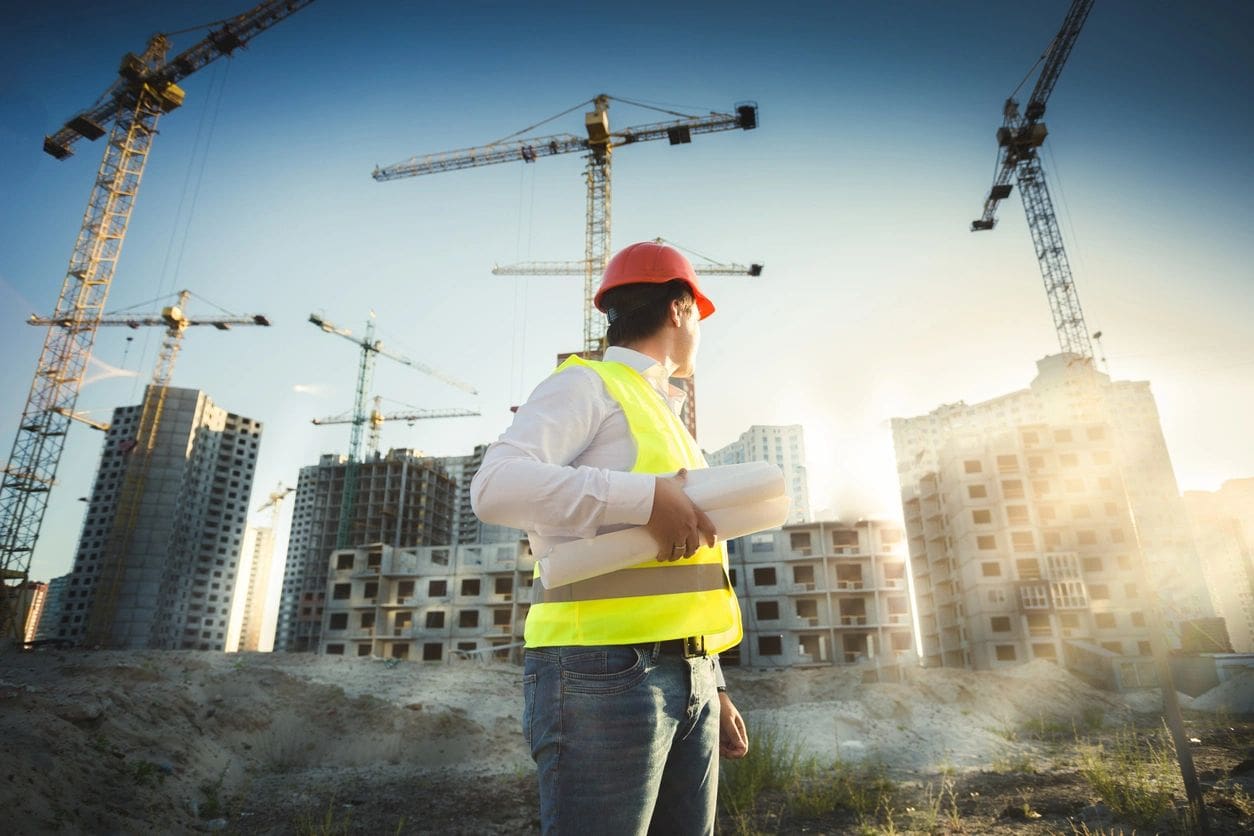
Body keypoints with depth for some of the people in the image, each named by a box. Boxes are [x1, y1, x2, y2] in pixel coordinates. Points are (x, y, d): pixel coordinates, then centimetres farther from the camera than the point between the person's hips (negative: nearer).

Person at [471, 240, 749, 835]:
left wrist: (711, 685, 19)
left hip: (686, 677, 8)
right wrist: (646, 498, -21)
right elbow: (496, 486, -18)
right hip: (603, 667, -8)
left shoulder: (664, 418, 25)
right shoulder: (586, 385, 0)